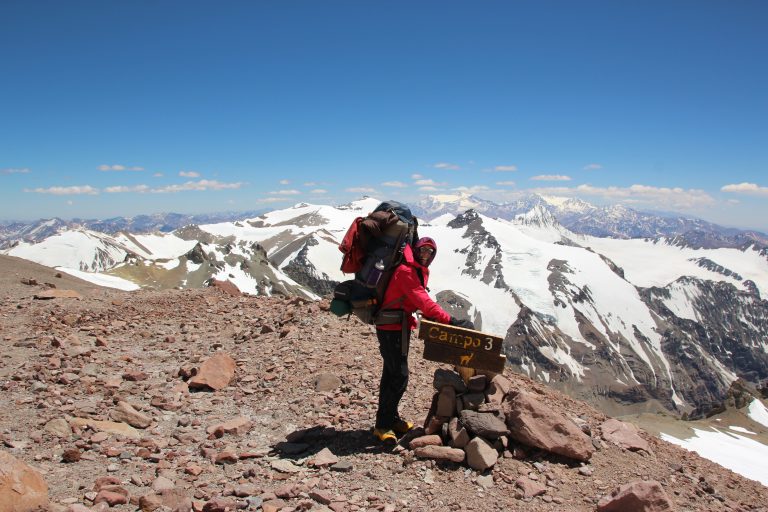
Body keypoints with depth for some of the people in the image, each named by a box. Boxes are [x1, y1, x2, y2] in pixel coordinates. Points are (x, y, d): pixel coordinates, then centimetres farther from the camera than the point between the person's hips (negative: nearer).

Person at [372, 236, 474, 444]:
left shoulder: (419, 272, 15)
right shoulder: (406, 271, -17)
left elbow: (419, 301, 15)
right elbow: (422, 301, -27)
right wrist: (450, 321, -31)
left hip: (399, 326, 10)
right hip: (391, 327, -10)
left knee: (392, 373, 17)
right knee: (399, 376, -9)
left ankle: (390, 418, 28)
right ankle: (382, 425, 0)